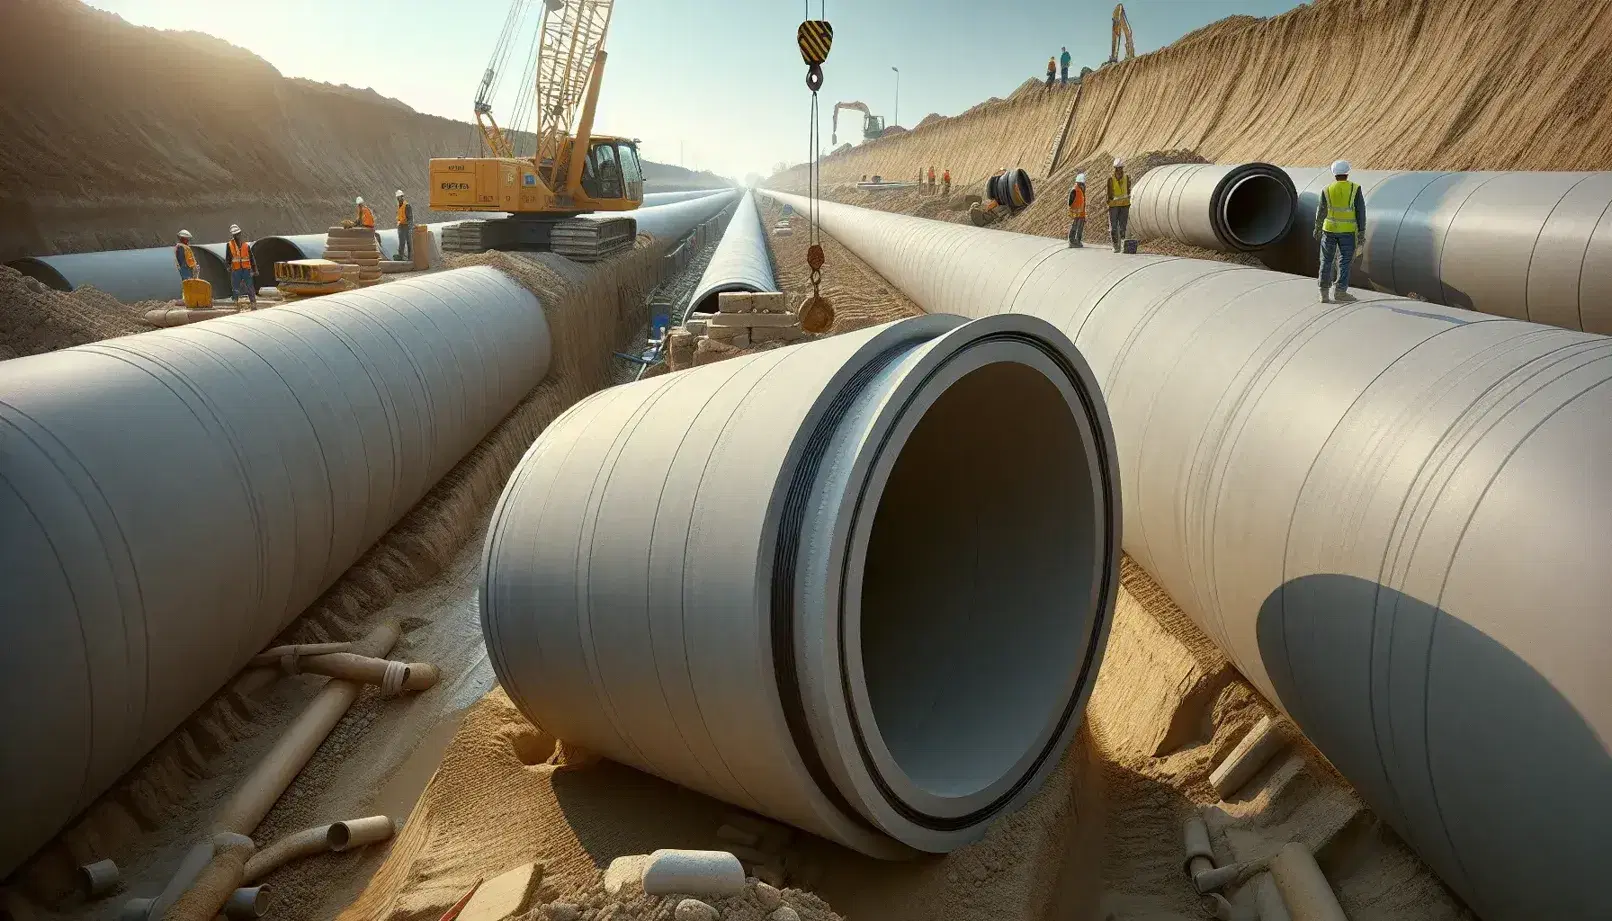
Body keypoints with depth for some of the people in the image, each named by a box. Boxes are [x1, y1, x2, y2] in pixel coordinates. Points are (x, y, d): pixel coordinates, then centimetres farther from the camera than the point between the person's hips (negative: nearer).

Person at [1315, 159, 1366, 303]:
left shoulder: (1327, 190, -5)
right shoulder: (1355, 189, -7)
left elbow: (1321, 211, 2)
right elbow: (1361, 212, -8)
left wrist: (1317, 228, 17)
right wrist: (1361, 232, -3)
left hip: (1329, 229, 1)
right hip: (1348, 231, -1)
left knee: (1326, 261, 9)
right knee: (1344, 261, 6)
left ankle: (1324, 293, 6)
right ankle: (1340, 291, 0)